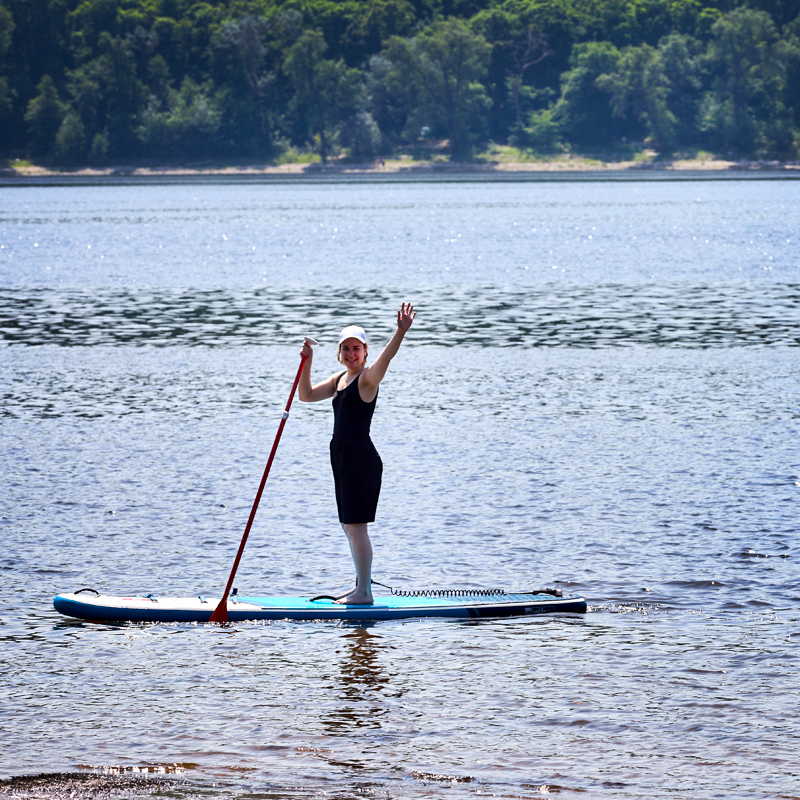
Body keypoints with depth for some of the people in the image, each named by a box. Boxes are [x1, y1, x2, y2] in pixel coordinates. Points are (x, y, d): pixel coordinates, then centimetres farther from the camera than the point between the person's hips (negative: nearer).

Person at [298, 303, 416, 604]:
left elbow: (386, 357, -30)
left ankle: (364, 593, -8)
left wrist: (401, 331, -49)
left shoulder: (367, 378, -10)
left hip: (362, 460, -9)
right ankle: (362, 586, 22)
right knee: (349, 526, 14)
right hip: (343, 458, 9)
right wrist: (307, 362, 4)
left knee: (356, 524, -10)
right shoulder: (340, 379, 16)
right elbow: (307, 395, 19)